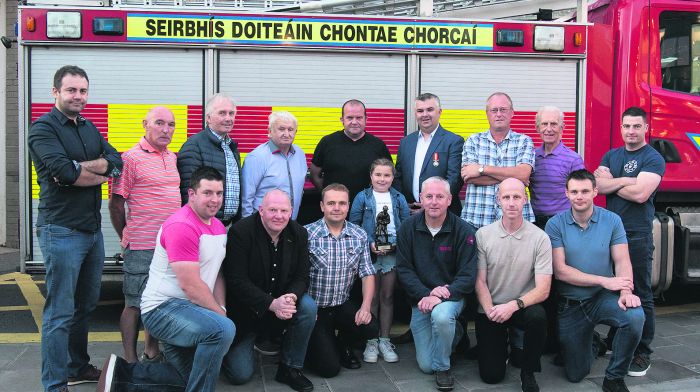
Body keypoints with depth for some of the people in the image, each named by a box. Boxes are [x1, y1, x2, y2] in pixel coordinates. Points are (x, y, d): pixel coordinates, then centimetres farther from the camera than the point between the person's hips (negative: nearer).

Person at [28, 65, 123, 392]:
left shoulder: (89, 128, 14)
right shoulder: (43, 128, -8)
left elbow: (116, 162, 0)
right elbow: (64, 172, -23)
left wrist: (79, 167, -15)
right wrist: (100, 174, -7)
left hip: (92, 228, 8)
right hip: (62, 231, -8)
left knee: (86, 304, 18)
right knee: (60, 313, -2)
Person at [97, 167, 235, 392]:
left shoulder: (219, 227, 11)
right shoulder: (182, 226, -20)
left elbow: (217, 274, 14)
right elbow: (190, 285, -22)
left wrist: (222, 310, -1)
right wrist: (220, 314, -13)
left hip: (183, 310, 10)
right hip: (163, 308, -10)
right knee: (223, 329, -33)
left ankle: (120, 373, 22)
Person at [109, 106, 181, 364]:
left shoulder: (173, 158, 13)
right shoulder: (132, 158, -9)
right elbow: (116, 203, -8)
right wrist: (126, 238, 0)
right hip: (142, 247, -7)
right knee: (135, 304, 1)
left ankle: (151, 353, 30)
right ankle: (130, 362, 11)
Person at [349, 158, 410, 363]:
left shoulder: (399, 198, 6)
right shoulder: (362, 197, 0)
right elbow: (354, 225, -3)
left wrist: (398, 244, -12)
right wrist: (370, 243, -14)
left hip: (393, 253, 2)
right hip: (370, 253, -2)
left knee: (387, 296, 9)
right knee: (371, 297, 5)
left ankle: (384, 340, 18)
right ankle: (371, 341, 14)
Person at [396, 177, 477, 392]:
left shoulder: (463, 231, -11)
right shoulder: (408, 228, -4)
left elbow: (467, 276, -15)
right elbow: (404, 269, -5)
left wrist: (440, 297, -28)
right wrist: (424, 295, -20)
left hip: (451, 296, -2)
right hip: (420, 299, 3)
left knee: (441, 315, -38)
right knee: (426, 366, 0)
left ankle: (443, 368, -9)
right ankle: (452, 333, 33)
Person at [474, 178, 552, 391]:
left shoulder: (540, 238, -10)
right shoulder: (483, 235, -5)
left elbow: (543, 290, -14)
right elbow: (480, 281, -3)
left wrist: (513, 305, -30)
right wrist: (490, 310, -21)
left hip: (522, 307, -1)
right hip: (490, 310, 1)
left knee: (538, 316, -36)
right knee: (491, 375, -6)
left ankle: (528, 371, -7)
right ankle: (502, 345, 31)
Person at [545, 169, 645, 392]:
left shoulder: (612, 221, -4)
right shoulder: (555, 225, -8)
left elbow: (622, 262, -8)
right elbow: (560, 271, -13)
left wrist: (626, 292, -28)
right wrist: (604, 281, -20)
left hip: (604, 298, 0)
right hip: (570, 304, 0)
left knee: (635, 316, -34)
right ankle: (588, 344, 42)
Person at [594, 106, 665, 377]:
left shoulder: (653, 159, -5)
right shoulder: (611, 155, 14)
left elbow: (640, 193, -19)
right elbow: (598, 184, 0)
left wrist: (610, 183, -5)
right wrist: (625, 181, -12)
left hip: (637, 236, -6)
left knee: (640, 295, -1)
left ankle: (642, 353, 6)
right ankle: (613, 341, 27)